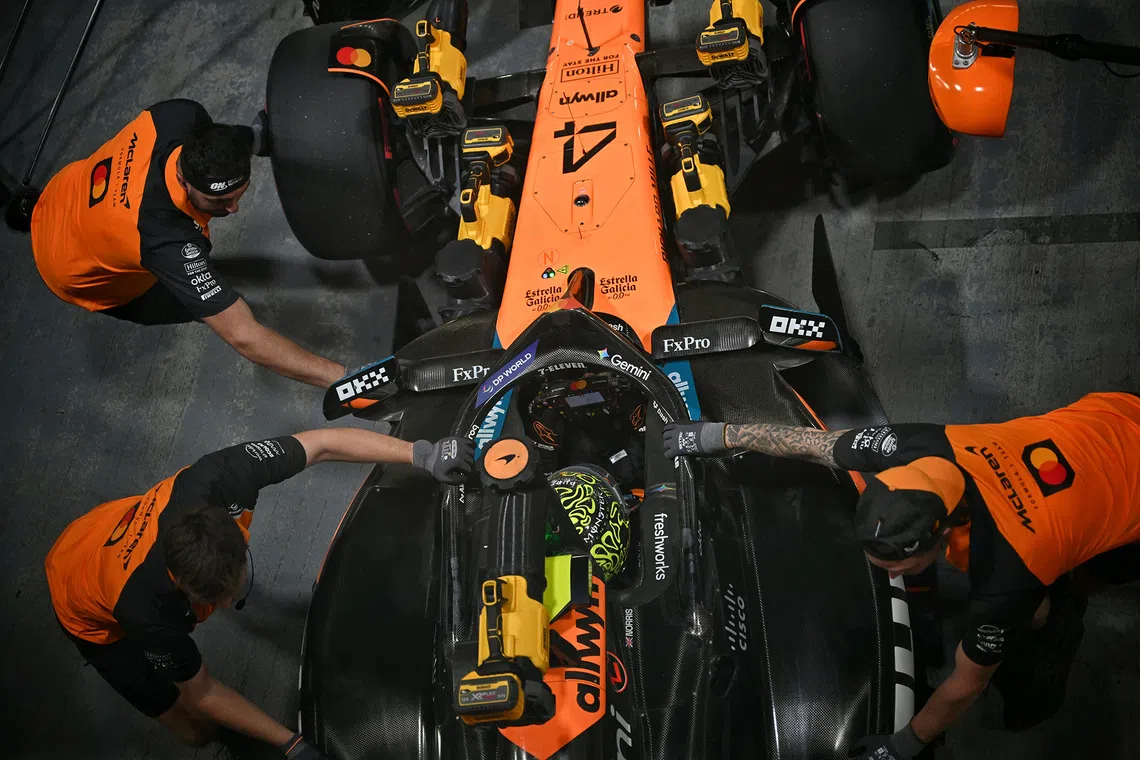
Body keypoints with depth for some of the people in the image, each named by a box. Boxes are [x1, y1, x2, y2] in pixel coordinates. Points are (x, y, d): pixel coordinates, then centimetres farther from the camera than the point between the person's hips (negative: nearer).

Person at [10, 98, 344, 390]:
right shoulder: (168, 239, -48)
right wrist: (339, 376, -56)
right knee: (199, 303, 4)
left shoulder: (180, 116, -32)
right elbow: (244, 337, -50)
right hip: (73, 271, -5)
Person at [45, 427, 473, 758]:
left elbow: (323, 443, -32)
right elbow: (201, 693, -26)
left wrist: (421, 454, -37)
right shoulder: (150, 612, -45)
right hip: (94, 619, -4)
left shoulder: (214, 481, -42)